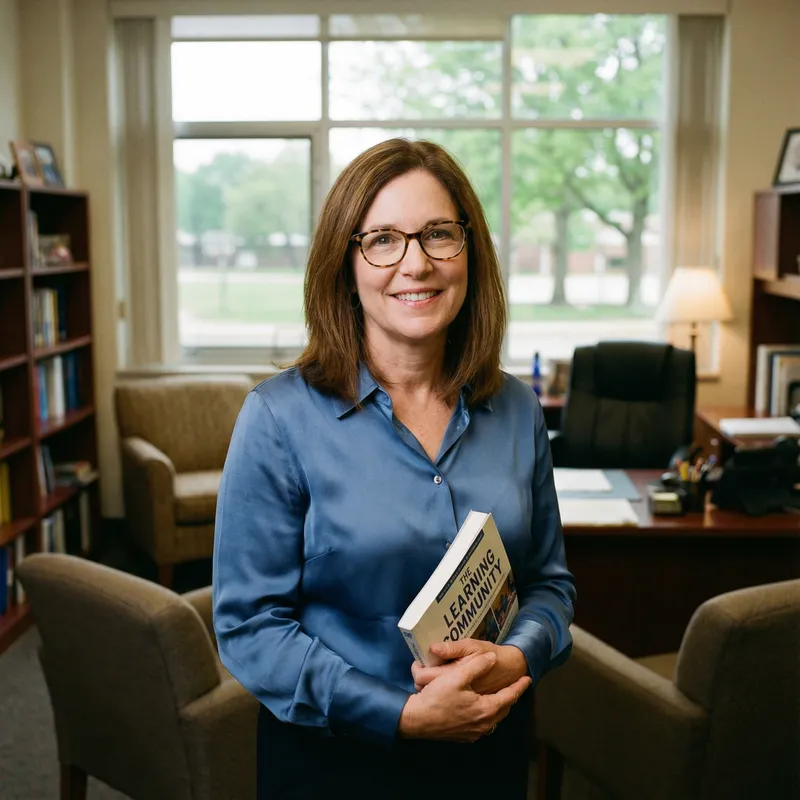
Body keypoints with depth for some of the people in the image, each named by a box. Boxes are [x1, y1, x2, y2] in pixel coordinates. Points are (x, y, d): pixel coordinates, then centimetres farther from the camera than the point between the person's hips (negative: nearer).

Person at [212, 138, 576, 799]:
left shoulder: (517, 411, -2)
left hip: (491, 745, 4)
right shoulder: (279, 417, -14)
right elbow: (249, 623, -14)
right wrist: (402, 713, -21)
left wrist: (516, 658, -14)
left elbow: (550, 580, 7)